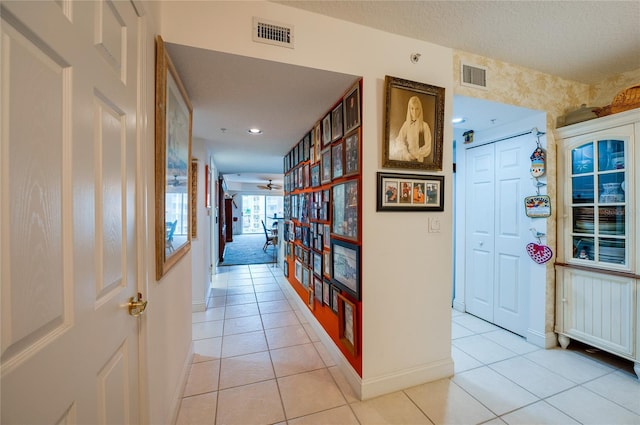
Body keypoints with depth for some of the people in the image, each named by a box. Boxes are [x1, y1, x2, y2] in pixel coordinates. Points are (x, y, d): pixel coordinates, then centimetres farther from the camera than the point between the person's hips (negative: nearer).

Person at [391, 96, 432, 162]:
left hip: (417, 159, -3)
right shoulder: (406, 124, 10)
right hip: (406, 157, 3)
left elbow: (427, 147, 0)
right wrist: (406, 153, -16)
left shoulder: (424, 125, 1)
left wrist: (415, 155, -14)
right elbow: (399, 140, -1)